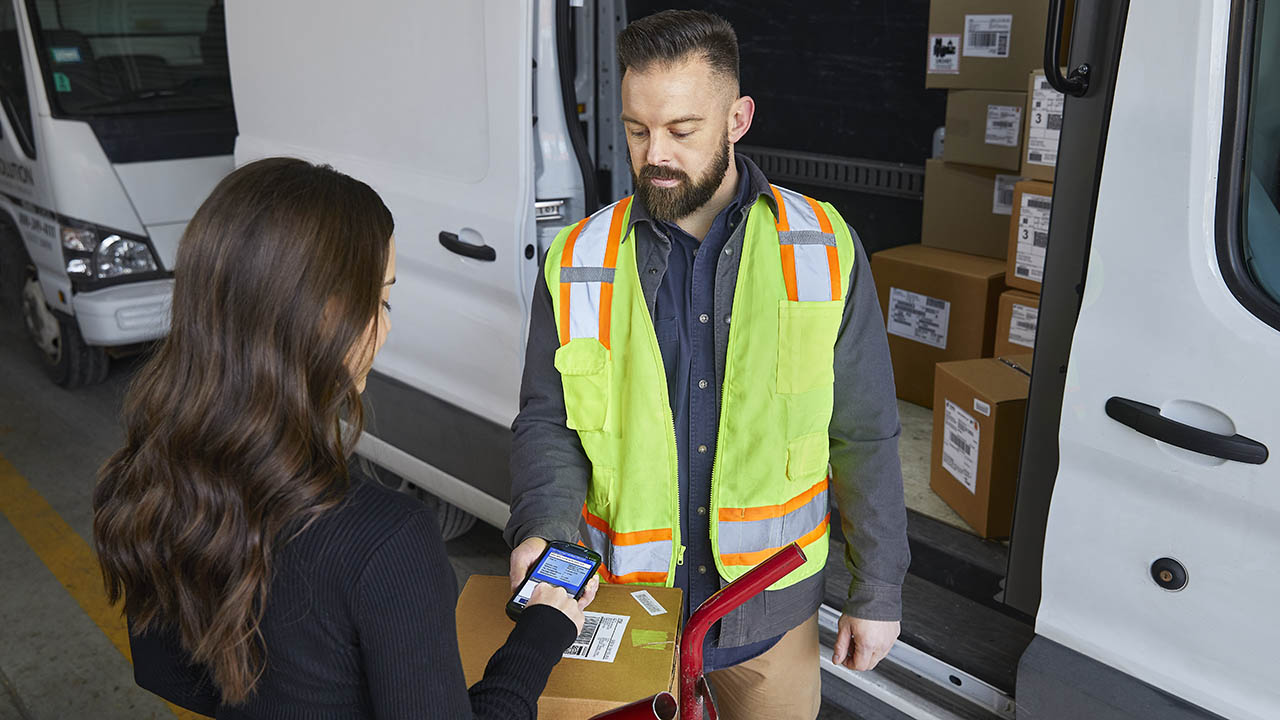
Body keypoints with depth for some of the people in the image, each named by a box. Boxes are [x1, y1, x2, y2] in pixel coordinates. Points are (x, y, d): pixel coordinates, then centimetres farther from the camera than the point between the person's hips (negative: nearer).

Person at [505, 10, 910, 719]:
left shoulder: (825, 252, -7)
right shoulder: (577, 262, -5)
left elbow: (864, 436, -2)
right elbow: (546, 421, -1)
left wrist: (878, 592, 0)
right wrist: (542, 529, -20)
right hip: (620, 604, 1)